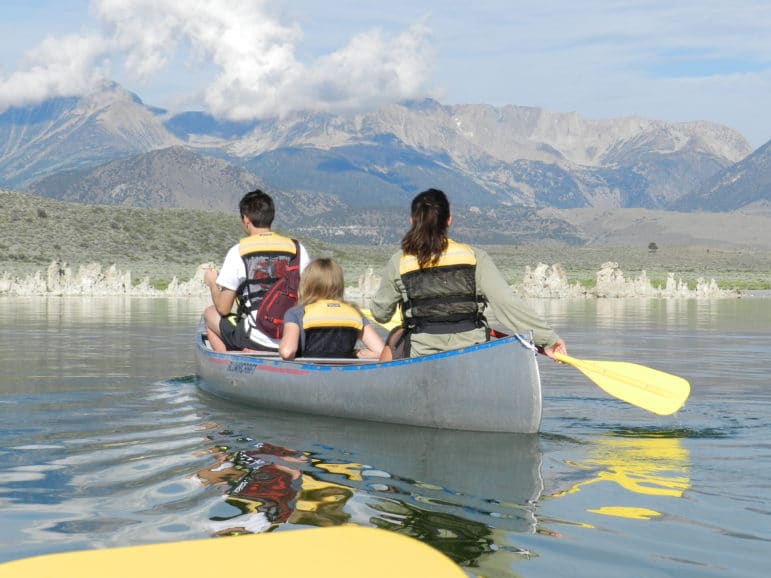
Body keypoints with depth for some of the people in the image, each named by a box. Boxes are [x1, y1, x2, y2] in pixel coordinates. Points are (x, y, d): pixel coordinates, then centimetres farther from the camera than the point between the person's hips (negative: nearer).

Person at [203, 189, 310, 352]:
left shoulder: (238, 252, -4)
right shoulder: (297, 249, 4)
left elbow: (223, 308, -1)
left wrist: (212, 284, 19)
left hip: (255, 340, -3)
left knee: (210, 313, 23)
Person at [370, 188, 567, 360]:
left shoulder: (398, 263, -3)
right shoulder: (474, 257, -4)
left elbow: (380, 313, 9)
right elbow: (507, 303, -11)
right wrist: (548, 337, -7)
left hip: (421, 358, 0)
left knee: (395, 338, 32)